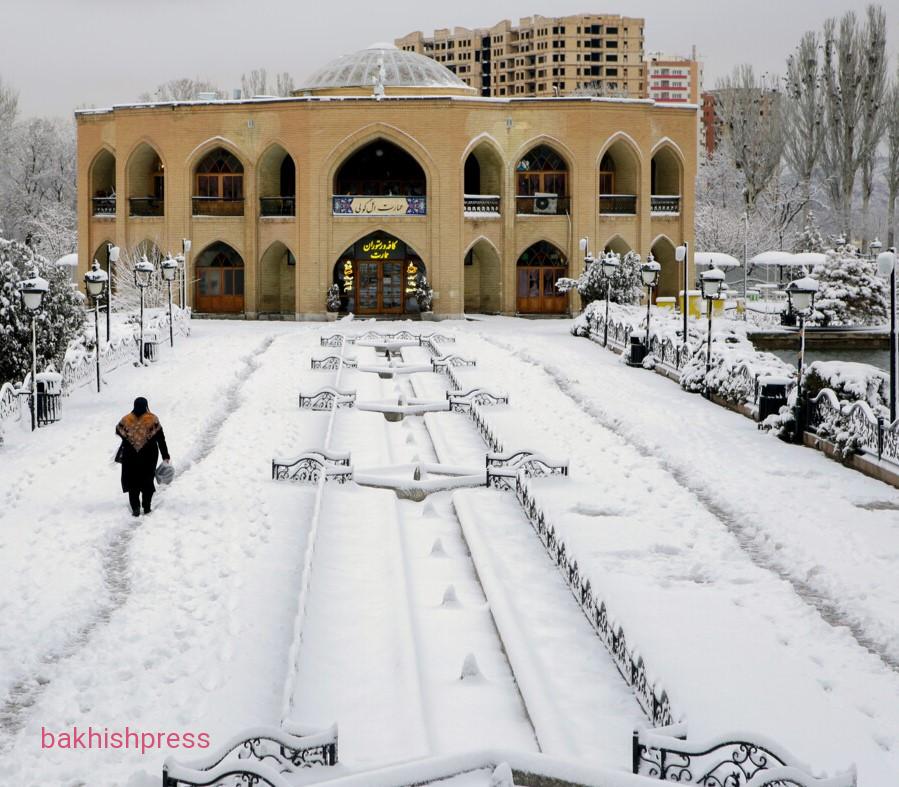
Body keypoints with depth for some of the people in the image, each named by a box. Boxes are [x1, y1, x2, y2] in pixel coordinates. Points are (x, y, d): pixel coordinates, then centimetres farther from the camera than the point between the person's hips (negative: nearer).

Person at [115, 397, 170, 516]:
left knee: (132, 482, 9)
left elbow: (118, 431, 10)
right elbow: (161, 439, -9)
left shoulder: (126, 420, -7)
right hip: (149, 456, 0)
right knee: (148, 481, 13)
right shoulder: (152, 420, -10)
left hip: (131, 457, 0)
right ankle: (147, 507, 14)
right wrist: (165, 456, -3)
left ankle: (135, 508, 4)